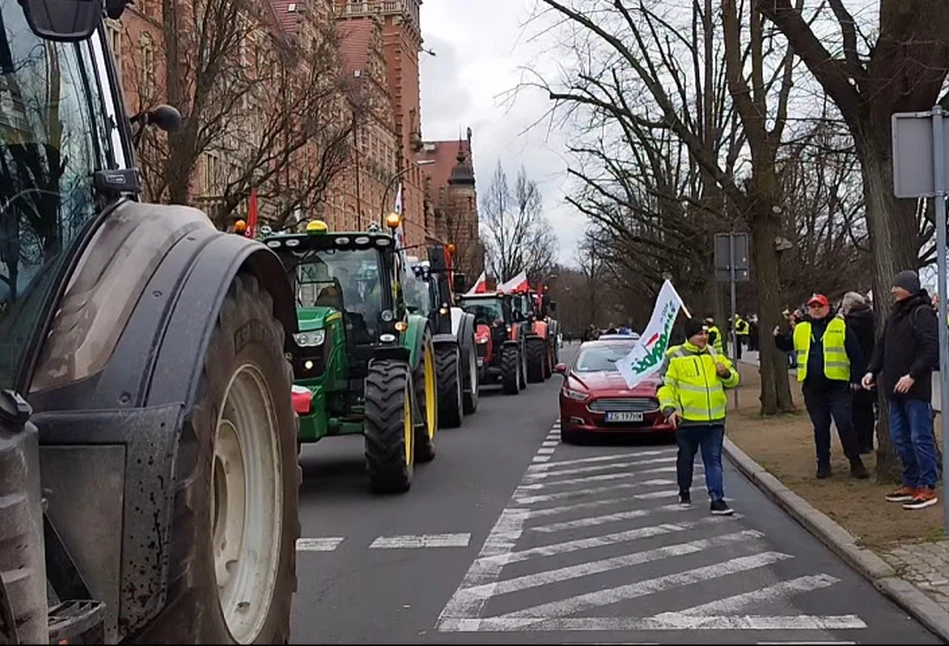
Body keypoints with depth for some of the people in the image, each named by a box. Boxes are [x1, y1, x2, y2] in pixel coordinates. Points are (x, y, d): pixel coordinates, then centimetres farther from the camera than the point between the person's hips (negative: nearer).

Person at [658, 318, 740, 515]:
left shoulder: (714, 354, 10)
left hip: (714, 419, 3)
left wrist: (726, 373, -6)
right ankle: (684, 492, 33)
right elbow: (666, 385, -5)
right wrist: (669, 409, -16)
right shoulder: (675, 357, -4)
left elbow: (732, 380, 18)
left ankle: (717, 500, 0)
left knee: (714, 460, 0)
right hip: (687, 419, -3)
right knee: (686, 458, 13)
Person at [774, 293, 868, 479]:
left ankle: (856, 463, 6)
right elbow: (787, 346, 23)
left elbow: (855, 353, -1)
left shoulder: (840, 326, 0)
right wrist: (778, 337, 2)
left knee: (845, 425, -4)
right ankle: (823, 464, 20)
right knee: (820, 427, 11)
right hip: (812, 388, 3)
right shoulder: (800, 329, 10)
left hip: (837, 386, -3)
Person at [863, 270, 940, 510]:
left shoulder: (922, 313, -10)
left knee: (920, 438, -5)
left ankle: (927, 487, 0)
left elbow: (931, 348, -18)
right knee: (900, 439, 12)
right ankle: (911, 483, 22)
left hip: (915, 389, -9)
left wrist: (912, 375, -22)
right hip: (895, 390, 9)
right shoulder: (894, 315, 17)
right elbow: (882, 346, 21)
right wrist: (872, 371, 8)